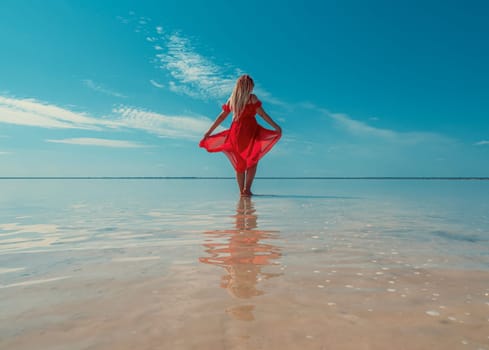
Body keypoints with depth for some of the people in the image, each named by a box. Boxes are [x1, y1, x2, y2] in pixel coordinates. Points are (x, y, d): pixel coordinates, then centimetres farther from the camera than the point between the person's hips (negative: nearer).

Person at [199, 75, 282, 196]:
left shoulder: (231, 99, 10)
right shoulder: (252, 98, -2)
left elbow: (221, 116, 10)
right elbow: (262, 114, -8)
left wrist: (209, 132, 14)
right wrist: (276, 126, -6)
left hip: (236, 133, 4)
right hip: (250, 132, -4)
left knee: (240, 164, 13)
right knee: (252, 162, 6)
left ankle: (242, 191, 16)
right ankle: (247, 189, -9)